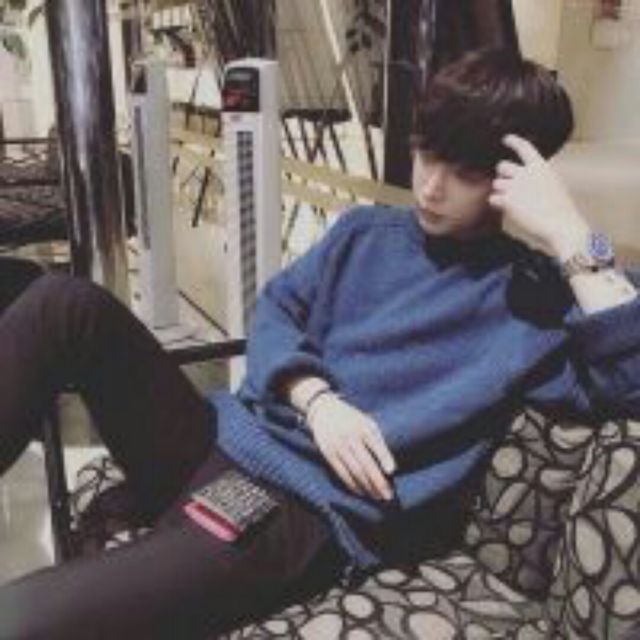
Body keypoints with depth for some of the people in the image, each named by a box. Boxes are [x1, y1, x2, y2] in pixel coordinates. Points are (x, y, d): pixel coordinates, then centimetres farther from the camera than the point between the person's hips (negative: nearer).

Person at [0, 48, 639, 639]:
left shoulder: (533, 293, 1)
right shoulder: (366, 230, 17)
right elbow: (276, 307, 10)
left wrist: (569, 236, -18)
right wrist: (316, 400, -8)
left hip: (311, 510, -6)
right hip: (223, 439, 7)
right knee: (66, 303, -13)